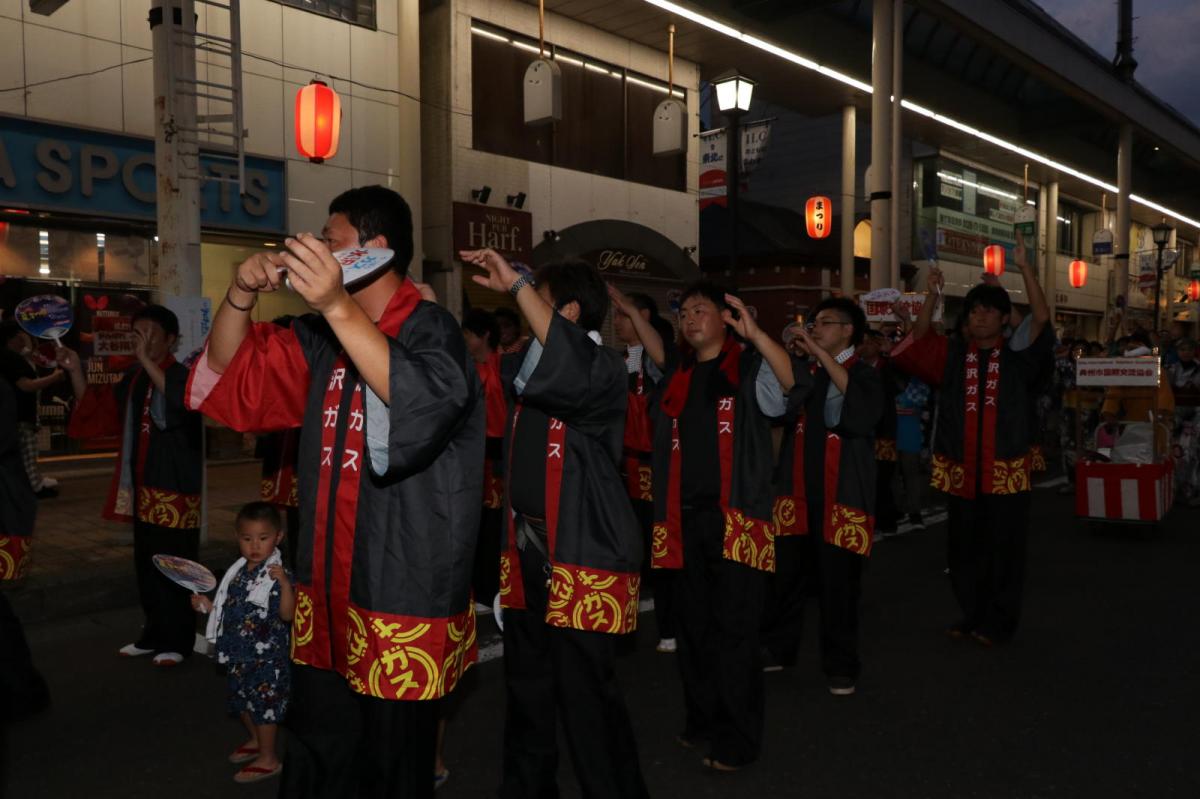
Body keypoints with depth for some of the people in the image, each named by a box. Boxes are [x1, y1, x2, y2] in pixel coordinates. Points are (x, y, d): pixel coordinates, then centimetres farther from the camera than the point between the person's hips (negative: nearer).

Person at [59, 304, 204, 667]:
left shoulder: (183, 375, -11)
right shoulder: (133, 378, 10)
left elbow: (180, 400, -34)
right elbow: (96, 409, 17)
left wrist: (146, 359, -36)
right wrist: (76, 372, 4)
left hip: (176, 488, -7)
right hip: (142, 488, 8)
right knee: (146, 566, 15)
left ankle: (177, 641, 10)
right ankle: (154, 635, 27)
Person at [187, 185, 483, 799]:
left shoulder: (430, 330, -11)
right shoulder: (323, 337, 11)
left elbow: (424, 408, -31)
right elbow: (230, 377, 13)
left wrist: (339, 307, -39)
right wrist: (241, 295, -6)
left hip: (402, 601, -7)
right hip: (325, 595, 7)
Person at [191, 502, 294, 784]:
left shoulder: (278, 575, -20)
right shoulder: (239, 571, 4)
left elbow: (287, 614, -30)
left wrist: (285, 585, -44)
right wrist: (207, 605, 3)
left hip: (266, 657, -8)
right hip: (239, 655, 8)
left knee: (264, 704, 3)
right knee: (241, 701, 23)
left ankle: (268, 758, 18)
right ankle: (255, 741, 45)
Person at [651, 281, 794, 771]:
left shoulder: (750, 369, -1)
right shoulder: (678, 380, 14)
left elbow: (793, 384, -23)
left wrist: (755, 334, -35)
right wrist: (665, 518, 13)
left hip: (737, 518, -5)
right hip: (686, 519, 6)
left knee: (733, 630, -1)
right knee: (693, 626, 13)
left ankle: (737, 739, 11)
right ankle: (702, 722, 29)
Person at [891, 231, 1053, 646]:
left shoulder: (1019, 357, 1)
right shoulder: (952, 355, 8)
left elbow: (1042, 319, -11)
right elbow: (917, 342, -3)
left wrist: (1024, 266, -17)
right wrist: (931, 298, -14)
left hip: (1006, 469, -2)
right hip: (962, 469, 3)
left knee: (1004, 547, 6)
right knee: (964, 546, 12)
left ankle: (999, 621, 19)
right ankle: (972, 614, 27)